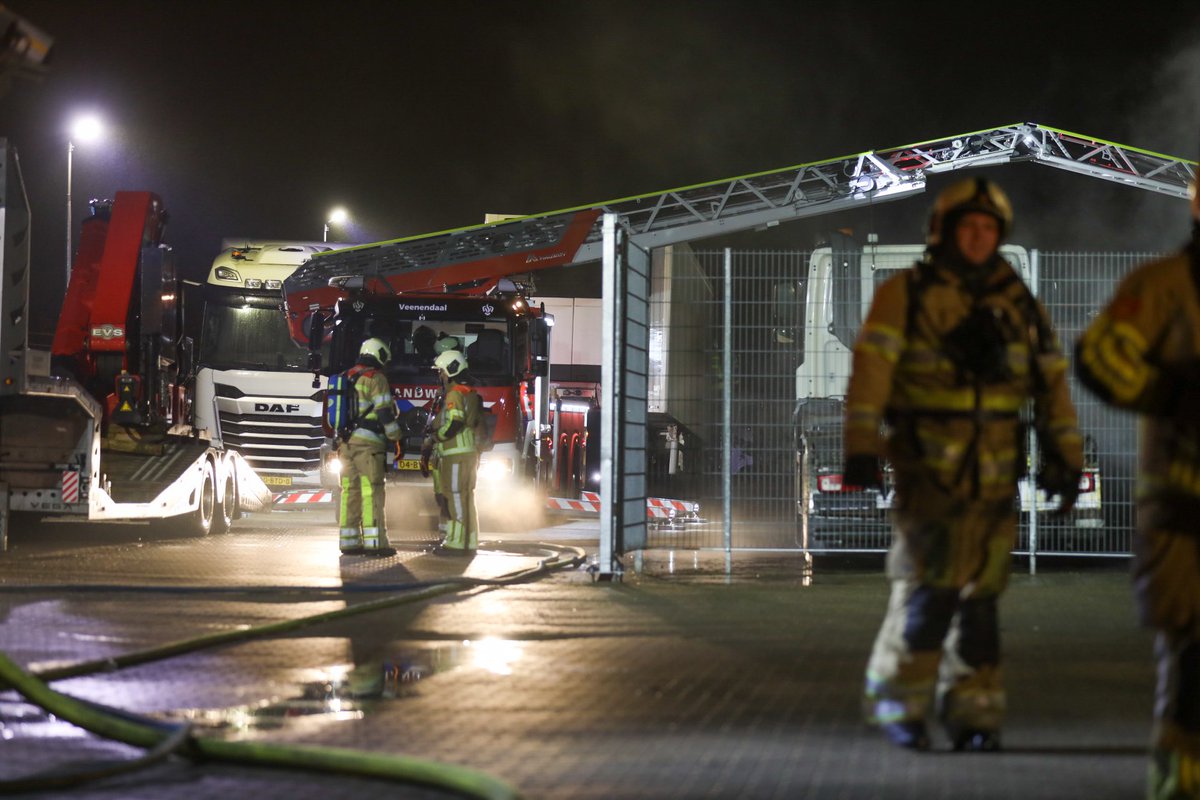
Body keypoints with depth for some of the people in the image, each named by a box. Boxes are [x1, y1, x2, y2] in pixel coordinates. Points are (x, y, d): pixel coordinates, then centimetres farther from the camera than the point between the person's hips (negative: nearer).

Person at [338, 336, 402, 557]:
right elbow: (385, 412, -11)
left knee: (350, 491, 9)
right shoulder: (376, 379, -6)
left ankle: (348, 541, 9)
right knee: (371, 491, -9)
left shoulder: (346, 378, 18)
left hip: (346, 441, 8)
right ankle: (374, 541, -14)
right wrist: (396, 437, -2)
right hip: (368, 442, -7)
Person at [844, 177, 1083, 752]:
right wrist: (861, 446, -20)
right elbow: (870, 368, -10)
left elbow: (1051, 379, 14)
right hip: (927, 467, -4)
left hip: (994, 474, 4)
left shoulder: (1019, 304, 12)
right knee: (930, 586, -11)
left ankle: (971, 714, 13)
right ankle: (896, 699, 4)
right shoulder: (905, 295, -1)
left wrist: (1065, 456, 8)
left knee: (980, 595, 5)